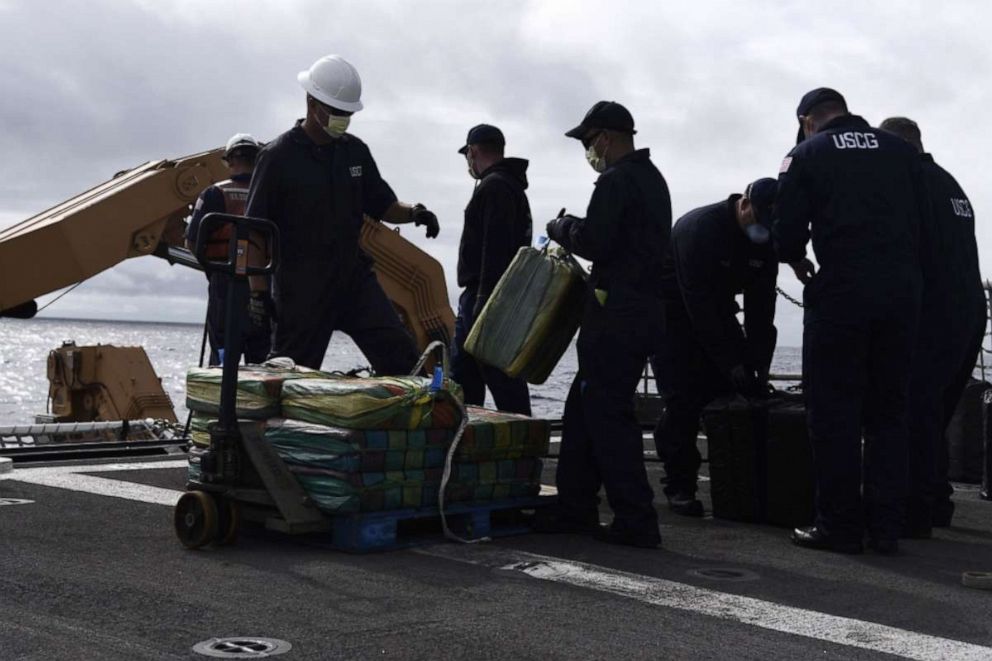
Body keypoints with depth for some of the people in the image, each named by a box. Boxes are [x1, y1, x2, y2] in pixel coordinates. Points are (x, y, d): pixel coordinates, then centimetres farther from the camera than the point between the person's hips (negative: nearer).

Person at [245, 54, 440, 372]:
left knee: (399, 353, -7)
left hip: (354, 275, 5)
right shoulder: (278, 156, -8)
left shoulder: (355, 151, 8)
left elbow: (382, 206, 16)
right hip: (301, 285, -4)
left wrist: (413, 212, -6)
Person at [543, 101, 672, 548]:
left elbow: (594, 241, -20)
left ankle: (637, 522, -6)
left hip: (616, 315, -10)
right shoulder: (652, 178, 20)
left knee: (607, 415, -7)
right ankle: (575, 510, 20)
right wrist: (576, 229, 16)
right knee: (584, 407, 15)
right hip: (646, 309, 10)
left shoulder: (616, 181, -12)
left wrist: (561, 228, 0)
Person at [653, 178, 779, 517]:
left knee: (747, 391, -4)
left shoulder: (765, 241, -6)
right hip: (673, 314, -7)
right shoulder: (700, 228, -28)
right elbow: (698, 302, -30)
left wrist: (760, 362, -13)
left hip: (716, 315, 7)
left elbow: (760, 306, -3)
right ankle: (679, 486, -4)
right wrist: (730, 362, -30)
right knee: (683, 402, -15)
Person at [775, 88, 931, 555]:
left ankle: (840, 526, 4)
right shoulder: (899, 150, 13)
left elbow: (788, 231, -3)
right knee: (888, 410, 11)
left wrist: (798, 262, 17)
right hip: (902, 291, 4)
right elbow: (922, 224, 11)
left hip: (841, 290, -4)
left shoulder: (807, 155, 2)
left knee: (834, 412, 3)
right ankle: (885, 525, 12)